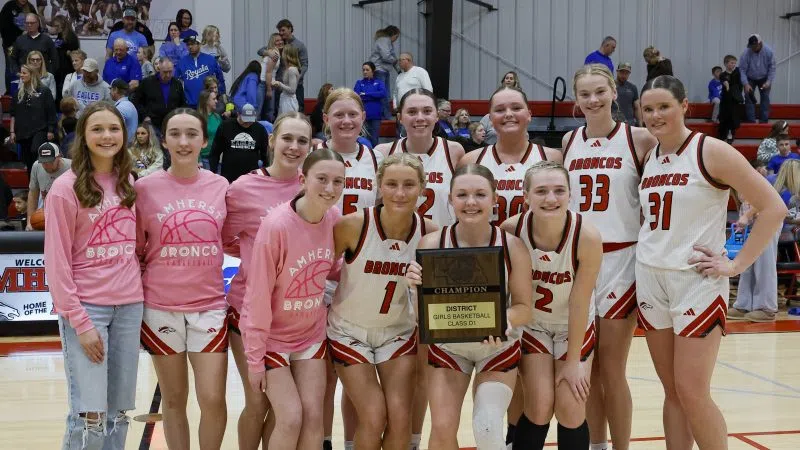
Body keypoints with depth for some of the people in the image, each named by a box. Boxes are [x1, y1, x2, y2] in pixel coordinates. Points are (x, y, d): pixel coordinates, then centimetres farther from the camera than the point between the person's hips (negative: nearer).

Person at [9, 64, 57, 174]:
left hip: (40, 130, -5)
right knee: (28, 161, 7)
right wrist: (12, 132, 6)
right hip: (23, 132, 5)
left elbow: (51, 112, -2)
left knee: (36, 151, -28)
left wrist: (51, 130, -6)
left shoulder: (44, 91, -3)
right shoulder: (19, 93, 10)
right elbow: (13, 114, 12)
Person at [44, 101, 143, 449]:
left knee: (118, 412, 9)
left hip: (129, 305, 5)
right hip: (85, 306, -5)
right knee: (90, 414, -8)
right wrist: (80, 323, -13)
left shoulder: (128, 183, 8)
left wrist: (134, 285, 5)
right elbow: (56, 262, -9)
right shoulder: (66, 187, -8)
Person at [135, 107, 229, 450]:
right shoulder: (145, 188, -3)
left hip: (209, 306, 1)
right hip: (161, 309, -1)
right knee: (174, 401, 10)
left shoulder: (220, 186, 2)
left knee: (213, 400, -3)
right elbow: (134, 249, 4)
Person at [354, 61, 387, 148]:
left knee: (374, 140, 3)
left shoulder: (379, 82, 8)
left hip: (376, 115, 0)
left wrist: (365, 94, -9)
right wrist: (374, 96, -11)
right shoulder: (359, 83, 10)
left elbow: (383, 93, -10)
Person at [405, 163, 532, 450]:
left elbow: (524, 308, -11)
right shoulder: (432, 244, -19)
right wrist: (417, 286, -35)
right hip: (447, 345, 1)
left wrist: (502, 320, -34)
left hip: (499, 347, 0)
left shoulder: (512, 246, -19)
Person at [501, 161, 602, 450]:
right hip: (531, 323, 0)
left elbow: (579, 303, -19)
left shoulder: (587, 236, -28)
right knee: (539, 408, -9)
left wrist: (573, 360, -12)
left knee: (571, 409, -4)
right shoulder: (511, 230, -25)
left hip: (575, 326, 0)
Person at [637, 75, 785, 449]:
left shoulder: (711, 152, -9)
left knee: (692, 393, -8)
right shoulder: (647, 157, 9)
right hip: (650, 278, 6)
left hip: (696, 279, -6)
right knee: (672, 392, 10)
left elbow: (773, 207, -12)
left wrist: (737, 264, -13)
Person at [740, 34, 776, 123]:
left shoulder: (768, 51, -22)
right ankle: (751, 121, -3)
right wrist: (746, 84, -28)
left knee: (765, 98, -4)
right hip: (750, 79, -1)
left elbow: (772, 67, -14)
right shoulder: (746, 53, -26)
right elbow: (742, 69, -20)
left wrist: (768, 82, -21)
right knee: (749, 98, -7)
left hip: (764, 79, 1)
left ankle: (763, 121, 1)